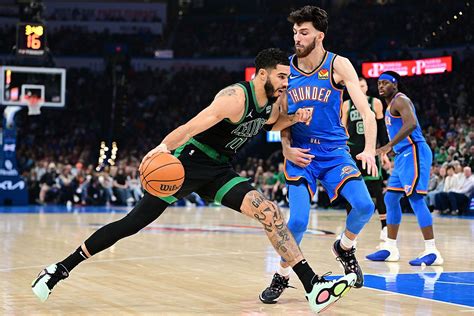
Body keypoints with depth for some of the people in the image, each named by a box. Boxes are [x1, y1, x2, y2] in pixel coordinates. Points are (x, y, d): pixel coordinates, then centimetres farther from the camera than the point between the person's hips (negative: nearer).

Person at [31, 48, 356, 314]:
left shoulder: (273, 103, 4)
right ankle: (61, 269, 6)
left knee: (269, 212, -12)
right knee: (133, 223, -6)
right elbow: (194, 125, -32)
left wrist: (294, 119, 6)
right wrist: (164, 146, -48)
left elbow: (270, 123, 28)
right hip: (189, 160, -7)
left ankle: (314, 286, -13)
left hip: (219, 170, 7)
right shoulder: (236, 97, -22)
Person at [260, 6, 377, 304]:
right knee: (298, 220, -13)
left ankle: (345, 249, 13)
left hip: (335, 150, -1)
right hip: (301, 154, 1)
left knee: (365, 206, -19)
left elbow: (366, 112, -11)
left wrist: (369, 150, -25)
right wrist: (287, 148, -4)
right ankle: (281, 277, 11)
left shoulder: (338, 65, -6)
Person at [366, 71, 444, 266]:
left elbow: (411, 124, -27)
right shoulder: (390, 105, 21)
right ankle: (390, 249, 17)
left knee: (415, 199, -15)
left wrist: (389, 146, -32)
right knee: (391, 199, 11)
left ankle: (432, 252, -15)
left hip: (414, 152, -11)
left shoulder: (400, 101, -10)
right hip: (403, 155, 11)